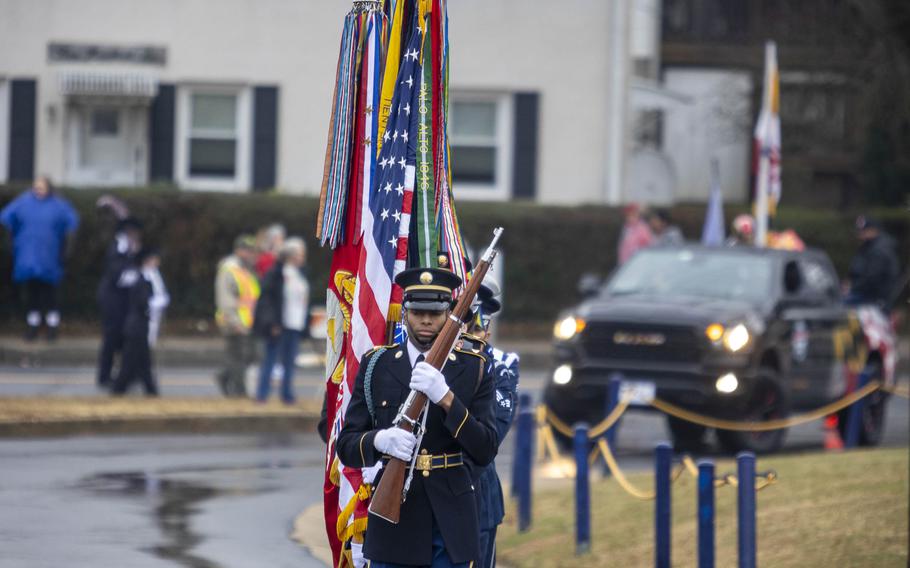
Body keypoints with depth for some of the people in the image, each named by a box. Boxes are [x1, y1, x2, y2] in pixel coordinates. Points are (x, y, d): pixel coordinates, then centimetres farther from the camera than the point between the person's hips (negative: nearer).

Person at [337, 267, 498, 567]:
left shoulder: (472, 370, 4)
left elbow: (485, 452, -6)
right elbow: (346, 446, 3)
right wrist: (379, 439, -21)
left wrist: (445, 398, -19)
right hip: (394, 518, 0)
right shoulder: (376, 365, 5)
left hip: (450, 521, 0)